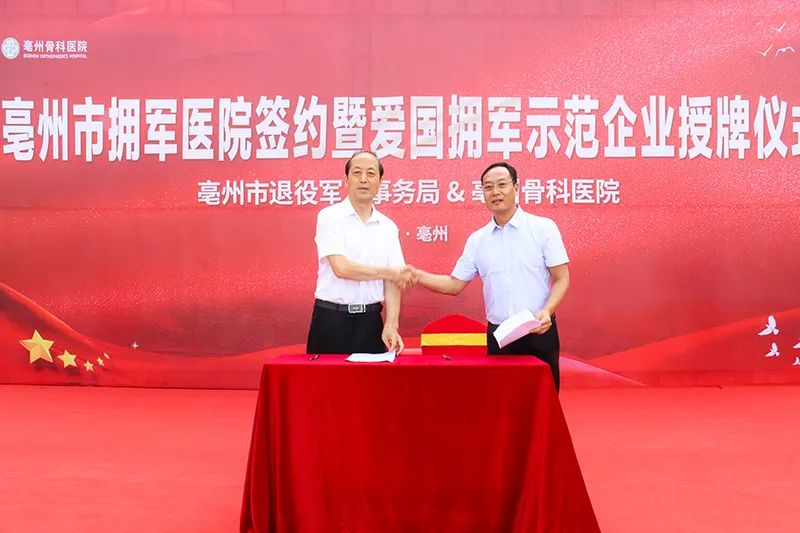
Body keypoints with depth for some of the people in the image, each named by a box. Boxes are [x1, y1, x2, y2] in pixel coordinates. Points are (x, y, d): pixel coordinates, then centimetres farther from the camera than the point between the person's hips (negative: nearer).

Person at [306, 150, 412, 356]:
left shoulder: (388, 227, 7)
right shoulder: (330, 217, -4)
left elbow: (393, 281, 2)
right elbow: (341, 268, -15)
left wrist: (391, 325, -11)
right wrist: (388, 272, -8)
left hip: (370, 321, 3)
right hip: (332, 319, -3)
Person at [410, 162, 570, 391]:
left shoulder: (543, 228, -2)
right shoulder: (477, 240, 7)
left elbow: (561, 279, -3)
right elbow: (455, 284, 10)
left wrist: (546, 311, -20)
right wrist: (418, 276, -5)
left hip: (538, 333, -3)